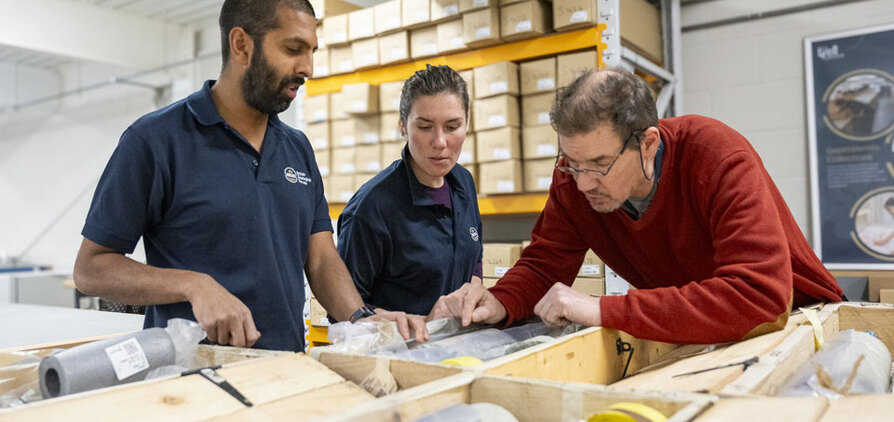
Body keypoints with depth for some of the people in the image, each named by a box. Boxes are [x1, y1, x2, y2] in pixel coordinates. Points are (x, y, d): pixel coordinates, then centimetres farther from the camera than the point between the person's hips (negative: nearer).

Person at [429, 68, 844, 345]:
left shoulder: (718, 157, -29)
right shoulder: (576, 174, -15)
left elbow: (760, 295, -38)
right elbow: (543, 264, -5)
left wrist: (604, 311, -40)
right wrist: (499, 302, -28)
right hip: (683, 335, 2)